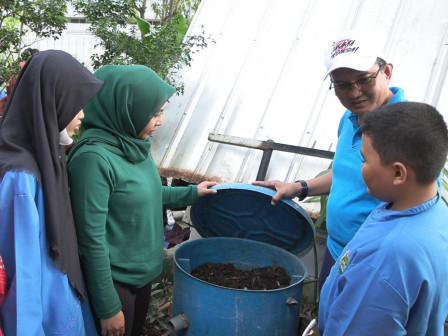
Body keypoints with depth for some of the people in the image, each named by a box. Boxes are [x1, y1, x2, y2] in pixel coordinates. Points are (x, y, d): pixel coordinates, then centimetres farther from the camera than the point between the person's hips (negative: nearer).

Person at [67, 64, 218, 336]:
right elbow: (92, 239, -23)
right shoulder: (94, 157, -26)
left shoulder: (134, 144, -2)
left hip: (144, 271, 8)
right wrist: (108, 308, -18)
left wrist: (191, 193, 15)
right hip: (115, 281, -7)